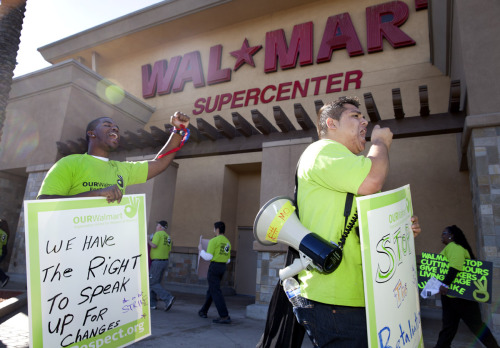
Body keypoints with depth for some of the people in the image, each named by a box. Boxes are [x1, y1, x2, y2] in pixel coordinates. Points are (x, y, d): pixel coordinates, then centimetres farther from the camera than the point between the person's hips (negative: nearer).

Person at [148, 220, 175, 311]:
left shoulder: (158, 233, -9)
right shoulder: (168, 237, 13)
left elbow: (154, 245, -20)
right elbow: (168, 252, 12)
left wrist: (148, 240, -3)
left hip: (157, 262, -8)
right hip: (165, 261, 8)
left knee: (153, 283, -3)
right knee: (156, 282, 15)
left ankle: (168, 298, -17)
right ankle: (152, 303, 17)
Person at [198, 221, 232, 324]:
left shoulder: (214, 240, -12)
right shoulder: (227, 242, 12)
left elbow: (208, 257, -15)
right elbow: (228, 260, 14)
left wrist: (201, 250, 1)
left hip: (214, 266, -8)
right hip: (223, 267, 8)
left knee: (216, 291, -7)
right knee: (211, 290, 21)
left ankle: (224, 316, -12)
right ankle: (203, 311, 34)